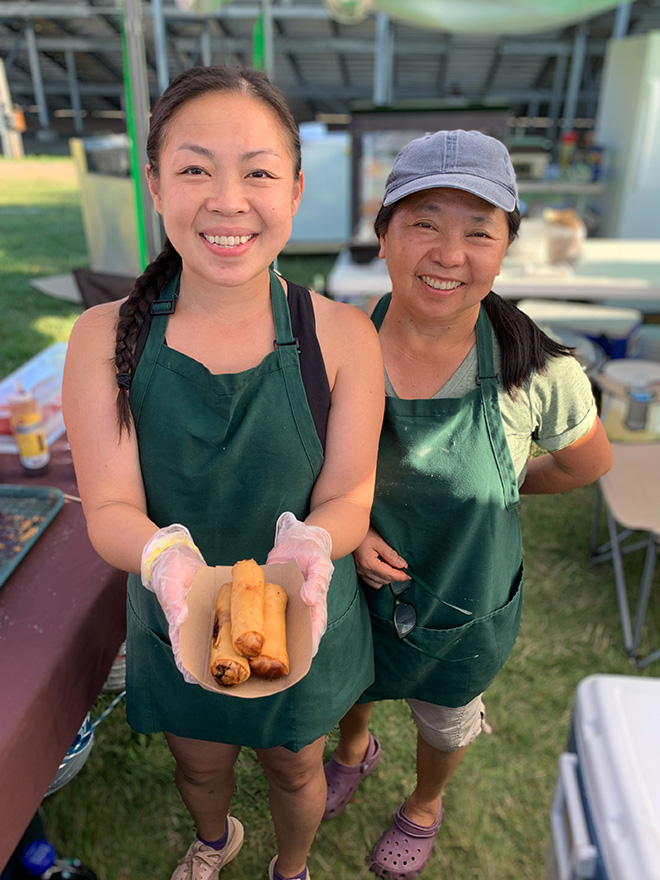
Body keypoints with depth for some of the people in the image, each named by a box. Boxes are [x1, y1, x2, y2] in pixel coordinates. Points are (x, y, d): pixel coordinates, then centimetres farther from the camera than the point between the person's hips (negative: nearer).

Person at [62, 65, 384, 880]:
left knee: (294, 767, 28)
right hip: (176, 625, 1)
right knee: (198, 764, 31)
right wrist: (165, 557, -40)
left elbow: (349, 498, -16)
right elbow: (108, 508, -17)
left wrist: (309, 543, -39)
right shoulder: (104, 338, -16)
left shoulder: (342, 337, -19)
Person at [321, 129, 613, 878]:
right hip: (352, 577, 2)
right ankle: (355, 750, 69)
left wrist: (487, 487, -5)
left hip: (464, 600, -1)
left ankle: (424, 806, 64)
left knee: (444, 719, 28)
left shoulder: (534, 369, -26)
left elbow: (588, 462, -6)